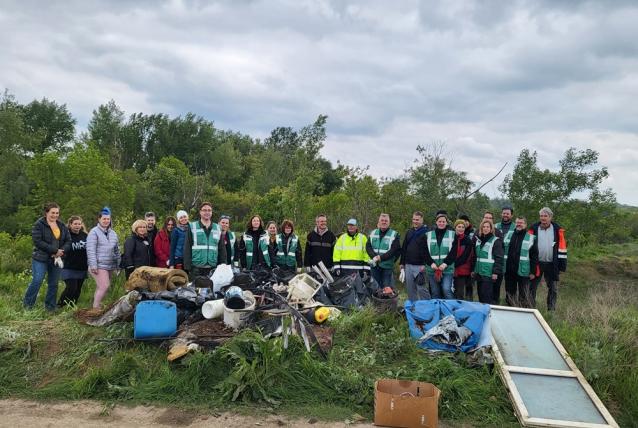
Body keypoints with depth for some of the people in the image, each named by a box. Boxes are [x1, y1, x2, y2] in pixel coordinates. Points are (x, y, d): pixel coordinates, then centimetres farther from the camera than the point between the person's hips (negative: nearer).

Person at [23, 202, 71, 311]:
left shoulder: (62, 226, 10)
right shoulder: (39, 225, -6)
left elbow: (68, 241, 8)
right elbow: (37, 241, -16)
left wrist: (62, 251, -12)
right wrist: (55, 250, -18)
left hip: (56, 259, 5)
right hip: (40, 258, -5)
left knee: (53, 284, 8)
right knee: (37, 281, -10)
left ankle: (50, 308, 19)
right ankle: (27, 305, 7)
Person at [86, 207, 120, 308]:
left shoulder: (113, 233, 16)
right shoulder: (94, 232, -4)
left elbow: (116, 250, 21)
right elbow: (90, 250, -11)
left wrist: (118, 264, 17)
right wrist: (93, 265, -16)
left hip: (111, 266, 7)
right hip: (99, 265, -6)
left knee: (100, 287, 9)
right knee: (104, 286, -15)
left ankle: (96, 304, 16)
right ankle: (95, 307, -7)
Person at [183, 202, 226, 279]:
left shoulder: (218, 228, 12)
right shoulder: (192, 227, 4)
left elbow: (222, 249, 14)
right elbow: (187, 248, 0)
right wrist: (187, 267, -6)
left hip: (213, 268, 2)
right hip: (196, 269, -2)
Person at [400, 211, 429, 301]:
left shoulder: (426, 232, -4)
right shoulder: (409, 232, 16)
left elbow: (428, 250, -11)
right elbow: (403, 249, 19)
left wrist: (424, 264, -17)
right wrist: (402, 263, 14)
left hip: (420, 266, -6)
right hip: (408, 265, 6)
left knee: (421, 289, -7)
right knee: (410, 289, 10)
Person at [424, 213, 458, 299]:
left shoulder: (452, 234, 5)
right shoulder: (429, 235, 10)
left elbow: (453, 252, -2)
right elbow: (425, 252, 5)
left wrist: (445, 264, -13)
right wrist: (431, 263, -10)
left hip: (447, 269, -2)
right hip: (432, 269, 2)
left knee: (446, 290, -15)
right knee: (435, 293, 6)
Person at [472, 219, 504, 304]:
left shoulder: (496, 241, -5)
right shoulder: (478, 240, 15)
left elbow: (499, 258, -10)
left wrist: (496, 272, -16)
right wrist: (473, 269, 17)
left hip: (488, 273, -7)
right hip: (479, 272, 7)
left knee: (486, 297, -9)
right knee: (480, 295, 10)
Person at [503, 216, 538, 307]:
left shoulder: (531, 238, -1)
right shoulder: (508, 235, 10)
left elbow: (534, 256, -2)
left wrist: (532, 272, -6)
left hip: (523, 271, -4)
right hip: (509, 270, 4)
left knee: (524, 296, 0)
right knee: (509, 294, 12)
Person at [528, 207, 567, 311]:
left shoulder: (557, 229, 0)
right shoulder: (534, 228, 0)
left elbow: (562, 247, 1)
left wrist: (562, 264, -3)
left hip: (552, 264, 1)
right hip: (536, 263, 0)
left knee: (553, 289, 10)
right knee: (532, 287, 4)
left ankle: (551, 310, 22)